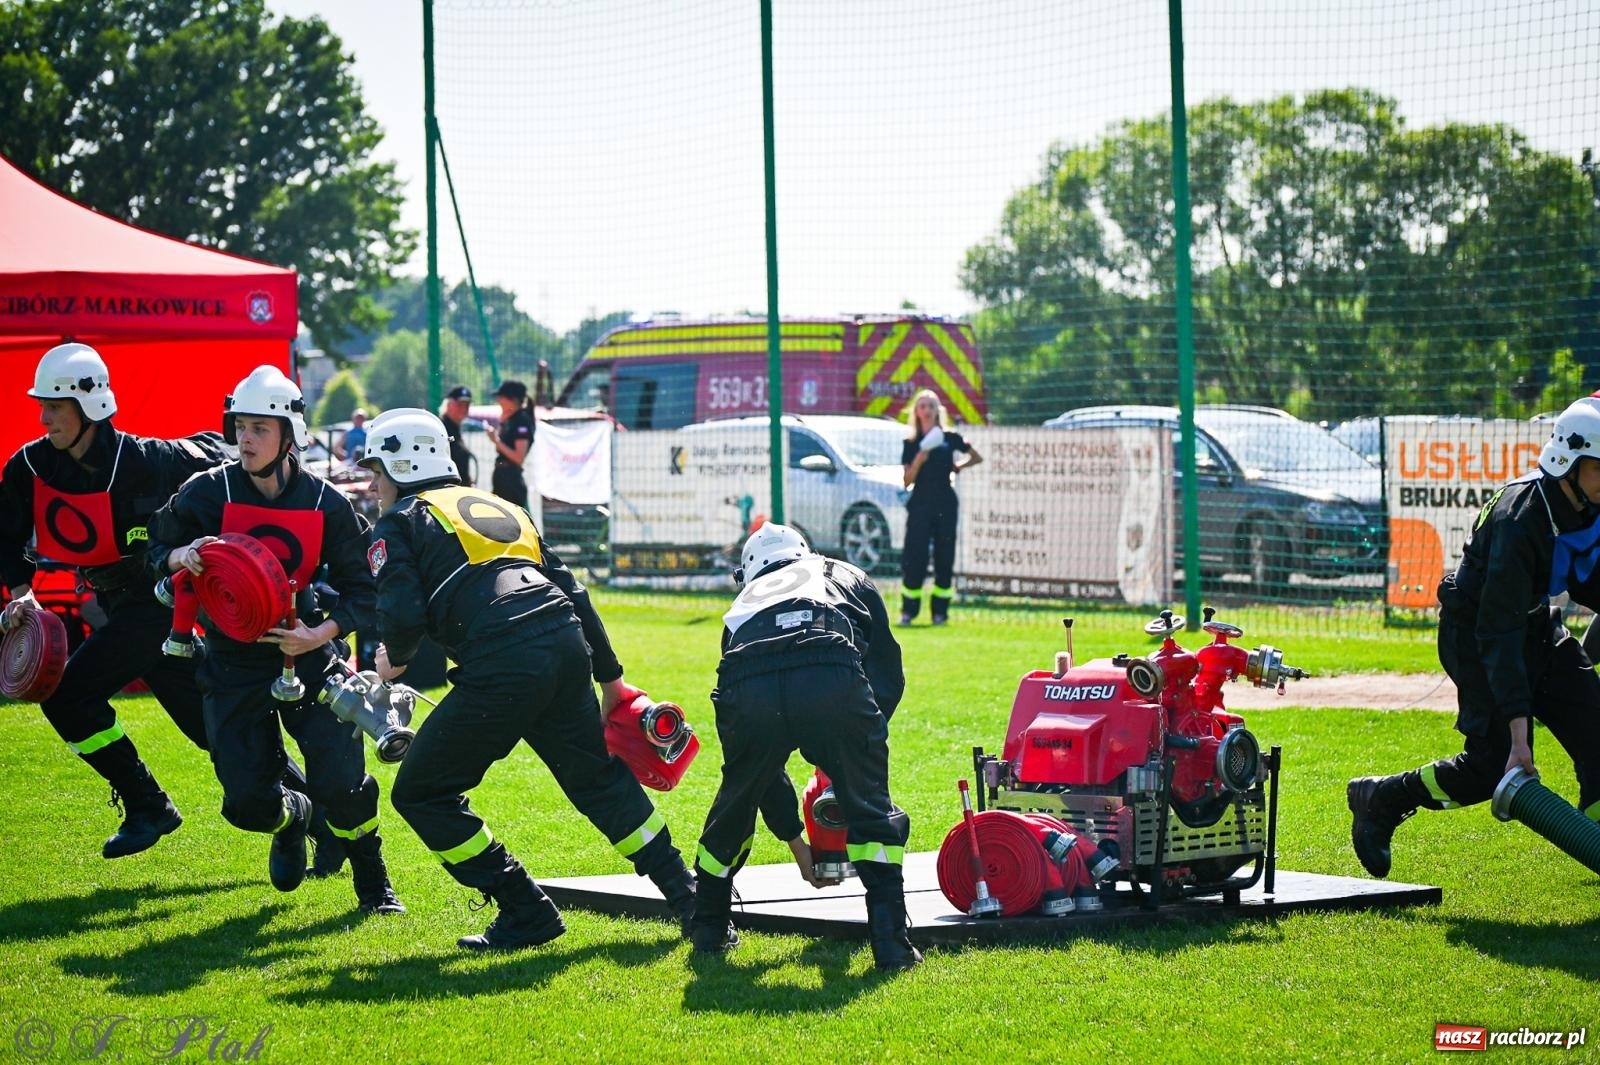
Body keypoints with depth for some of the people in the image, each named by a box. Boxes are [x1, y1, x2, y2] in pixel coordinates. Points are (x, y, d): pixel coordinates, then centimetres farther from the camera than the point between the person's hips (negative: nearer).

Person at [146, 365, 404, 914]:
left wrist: (323, 632, -20)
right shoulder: (207, 492, -8)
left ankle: (373, 884, 16)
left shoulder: (325, 503, -8)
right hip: (233, 663, 1)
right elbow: (157, 550, 3)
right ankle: (292, 819, 35)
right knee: (246, 801, -4)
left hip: (308, 657, -1)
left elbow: (362, 589, -3)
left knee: (341, 783, -12)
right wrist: (176, 557, -21)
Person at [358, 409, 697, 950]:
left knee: (422, 793, 8)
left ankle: (526, 915, 6)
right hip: (568, 647, 7)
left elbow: (403, 612, -5)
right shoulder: (499, 508, 30)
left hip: (503, 666, -7)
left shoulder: (399, 524, 11)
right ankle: (693, 900, 23)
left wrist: (394, 660, 17)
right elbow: (571, 591, 25)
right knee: (600, 781, 24)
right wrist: (610, 678, 29)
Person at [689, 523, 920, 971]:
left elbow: (758, 760, 45)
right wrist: (856, 748, 38)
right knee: (870, 808, 18)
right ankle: (891, 943, 11)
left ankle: (707, 929, 41)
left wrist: (796, 841, 52)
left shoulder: (741, 609, 42)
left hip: (749, 696, 2)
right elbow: (889, 673, 26)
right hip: (832, 682, -2)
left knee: (736, 801, 30)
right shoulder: (845, 578, 38)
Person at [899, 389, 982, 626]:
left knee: (944, 557, 1)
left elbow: (977, 457, 16)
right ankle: (908, 610, -4)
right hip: (920, 503, -1)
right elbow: (907, 480, -2)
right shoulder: (911, 442, 4)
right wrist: (919, 459, -16)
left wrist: (958, 467, 3)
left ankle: (940, 611, 7)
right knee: (914, 556, -7)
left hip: (945, 504, 1)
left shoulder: (949, 437, 5)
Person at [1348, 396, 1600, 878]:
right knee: (1495, 764, -11)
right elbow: (1499, 634, -33)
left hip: (1537, 624, 8)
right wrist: (1518, 732, -37)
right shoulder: (1520, 519, -32)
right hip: (1475, 629, -8)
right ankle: (1380, 799, 10)